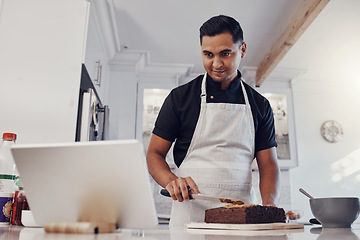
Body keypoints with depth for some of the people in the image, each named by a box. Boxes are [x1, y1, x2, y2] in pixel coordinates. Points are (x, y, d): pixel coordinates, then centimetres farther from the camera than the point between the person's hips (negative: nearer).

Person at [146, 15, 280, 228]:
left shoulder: (259, 105, 13)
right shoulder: (180, 97, 7)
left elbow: (268, 163, 10)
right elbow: (154, 154, 7)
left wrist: (269, 203, -10)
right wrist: (172, 181, -14)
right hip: (190, 214, -2)